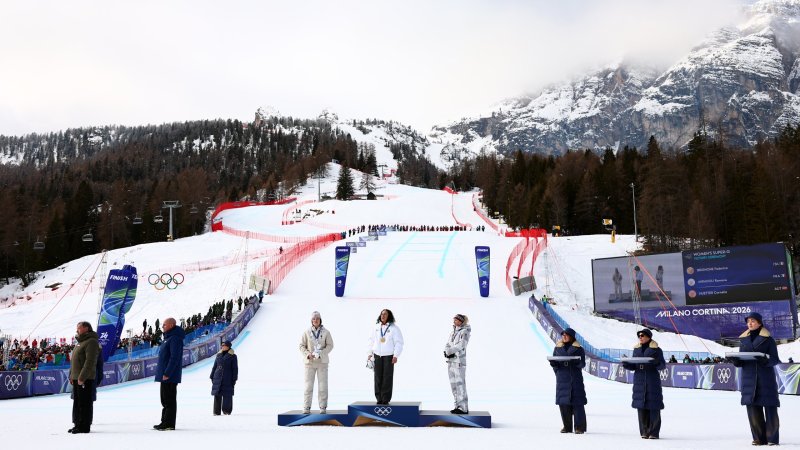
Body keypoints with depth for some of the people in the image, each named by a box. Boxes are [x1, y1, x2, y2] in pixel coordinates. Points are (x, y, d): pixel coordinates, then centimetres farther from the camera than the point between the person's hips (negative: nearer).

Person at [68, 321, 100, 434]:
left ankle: (85, 426, -1)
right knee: (77, 402, 15)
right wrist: (71, 376, 17)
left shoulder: (91, 342, -13)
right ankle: (78, 424, 23)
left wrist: (82, 377, -24)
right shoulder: (80, 342, 19)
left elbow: (90, 361, -21)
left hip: (86, 378, -10)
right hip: (77, 378, 10)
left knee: (85, 402, -5)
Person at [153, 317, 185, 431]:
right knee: (165, 400, 15)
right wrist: (163, 373, 20)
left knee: (169, 400, -7)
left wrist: (167, 373, -24)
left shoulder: (175, 338, -15)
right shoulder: (168, 337, 19)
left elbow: (174, 358, -22)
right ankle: (165, 422, 22)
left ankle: (169, 424, -4)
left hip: (170, 376, -11)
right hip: (165, 375, 11)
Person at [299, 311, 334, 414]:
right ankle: (306, 407, 5)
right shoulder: (306, 332, 1)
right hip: (309, 362, 0)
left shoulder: (326, 332, 0)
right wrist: (308, 354, -14)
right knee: (308, 385, -2)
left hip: (322, 361, 0)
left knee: (323, 385, 0)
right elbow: (302, 346, 3)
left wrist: (320, 353, -15)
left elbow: (330, 345, -1)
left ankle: (323, 407, 8)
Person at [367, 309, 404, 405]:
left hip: (389, 356, -3)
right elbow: (372, 340, 14)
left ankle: (386, 399, 2)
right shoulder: (376, 327, 8)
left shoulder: (394, 328, -3)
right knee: (378, 377, 2)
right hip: (377, 356, 3)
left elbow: (399, 343, -5)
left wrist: (396, 356, -11)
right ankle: (379, 398, 10)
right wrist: (370, 353, 10)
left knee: (387, 377, -4)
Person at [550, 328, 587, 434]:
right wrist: (553, 363, -8)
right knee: (563, 403, 3)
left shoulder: (578, 349, 3)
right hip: (562, 378, 3)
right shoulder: (558, 348, 14)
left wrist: (576, 362, -21)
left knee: (577, 403, -5)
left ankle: (579, 427, 0)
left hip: (575, 378, -3)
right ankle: (567, 426, 13)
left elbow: (582, 364, -1)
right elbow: (554, 363, 15)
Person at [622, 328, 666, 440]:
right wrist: (626, 364, -5)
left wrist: (656, 363, -23)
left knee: (653, 407, -4)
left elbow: (663, 365, -2)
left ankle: (654, 432, 4)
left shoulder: (656, 349, 0)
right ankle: (644, 432, 10)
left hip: (652, 381, -4)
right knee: (641, 406, 3)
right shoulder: (636, 349, 14)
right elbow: (633, 366, 15)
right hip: (639, 381, 4)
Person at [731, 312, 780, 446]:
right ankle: (759, 438, 12)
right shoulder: (743, 339, 13)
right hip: (749, 378, 4)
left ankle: (772, 438, 6)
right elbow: (740, 361, 14)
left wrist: (766, 360, -23)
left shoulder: (768, 338, 1)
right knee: (752, 408, 3)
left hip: (766, 376, -4)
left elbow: (775, 359, -2)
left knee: (770, 407, -3)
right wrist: (735, 360, -8)